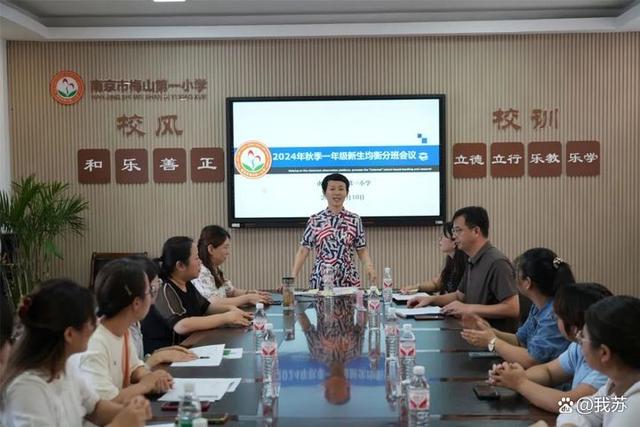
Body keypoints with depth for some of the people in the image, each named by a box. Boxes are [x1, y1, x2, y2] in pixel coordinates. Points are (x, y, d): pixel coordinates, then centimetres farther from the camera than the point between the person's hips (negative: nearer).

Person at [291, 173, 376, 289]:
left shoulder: (355, 220, 2)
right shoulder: (314, 220, 0)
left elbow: (362, 250, 5)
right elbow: (303, 250, 1)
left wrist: (369, 266, -14)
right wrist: (292, 276, -9)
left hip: (348, 280, 0)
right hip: (320, 280, 0)